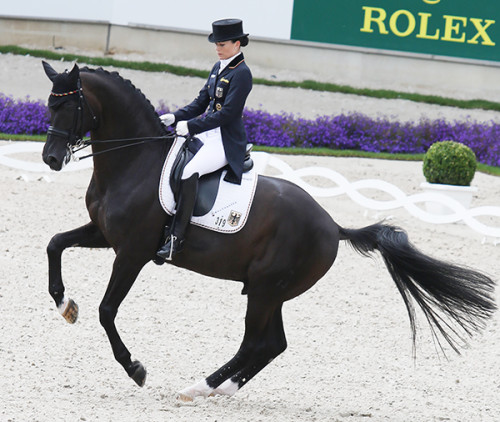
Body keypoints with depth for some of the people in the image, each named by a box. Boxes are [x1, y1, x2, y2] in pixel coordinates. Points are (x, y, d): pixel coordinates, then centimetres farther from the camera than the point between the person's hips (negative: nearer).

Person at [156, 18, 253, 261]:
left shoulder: (241, 74, -12)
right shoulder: (218, 68, 15)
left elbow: (227, 114, -18)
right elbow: (202, 102, 18)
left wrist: (190, 126, -19)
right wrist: (175, 118, 2)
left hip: (227, 142, -10)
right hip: (206, 134, 10)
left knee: (189, 171, -32)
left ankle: (176, 237, -32)